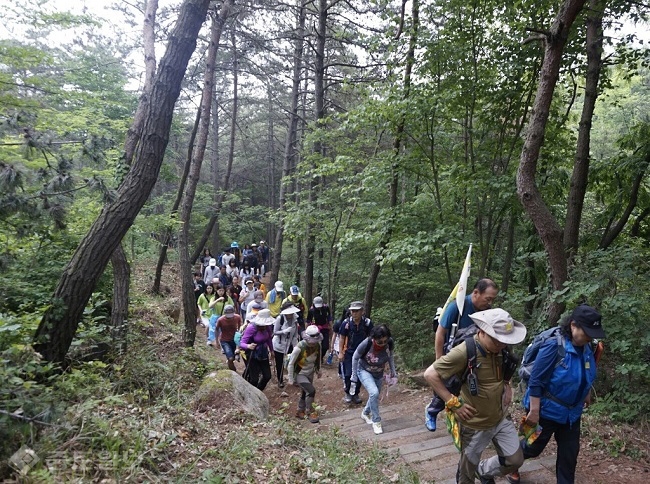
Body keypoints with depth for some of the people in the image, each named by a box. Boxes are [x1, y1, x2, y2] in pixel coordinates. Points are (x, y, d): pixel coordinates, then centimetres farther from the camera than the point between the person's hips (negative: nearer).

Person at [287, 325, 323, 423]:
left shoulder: (317, 346, -14)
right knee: (311, 391, -17)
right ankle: (310, 412, 6)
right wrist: (291, 379, -15)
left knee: (305, 393, 17)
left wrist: (318, 370, 16)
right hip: (300, 374, -6)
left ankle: (300, 411, 40)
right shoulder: (299, 348, -31)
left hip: (310, 374, 6)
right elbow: (291, 364, -20)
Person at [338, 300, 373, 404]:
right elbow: (342, 338, -3)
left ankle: (355, 394, 25)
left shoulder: (367, 323, -13)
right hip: (349, 352, -1)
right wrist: (340, 353, -5)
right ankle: (347, 393, 20)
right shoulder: (346, 323, -13)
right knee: (348, 374, -4)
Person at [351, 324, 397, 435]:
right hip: (364, 371, -4)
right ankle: (376, 421, -5)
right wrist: (354, 376, -11)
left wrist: (393, 371, 3)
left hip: (379, 374, 4)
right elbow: (355, 358, -17)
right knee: (374, 393, -25)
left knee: (375, 396, 17)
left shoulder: (389, 343, -26)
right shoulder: (366, 344, -35)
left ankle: (365, 413, 47)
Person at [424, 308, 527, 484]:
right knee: (468, 469, 13)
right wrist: (453, 403, -23)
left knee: (515, 460, 13)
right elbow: (430, 374, -25)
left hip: (501, 418, 6)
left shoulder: (500, 348, -7)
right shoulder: (464, 352, -28)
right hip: (474, 424, -5)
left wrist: (507, 385, -2)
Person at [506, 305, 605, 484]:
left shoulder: (587, 348, -5)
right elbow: (535, 381, -24)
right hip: (546, 410, -6)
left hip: (571, 412, 6)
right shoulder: (554, 346, -27)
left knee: (569, 453, 13)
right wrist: (534, 411, -23)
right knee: (533, 447, 14)